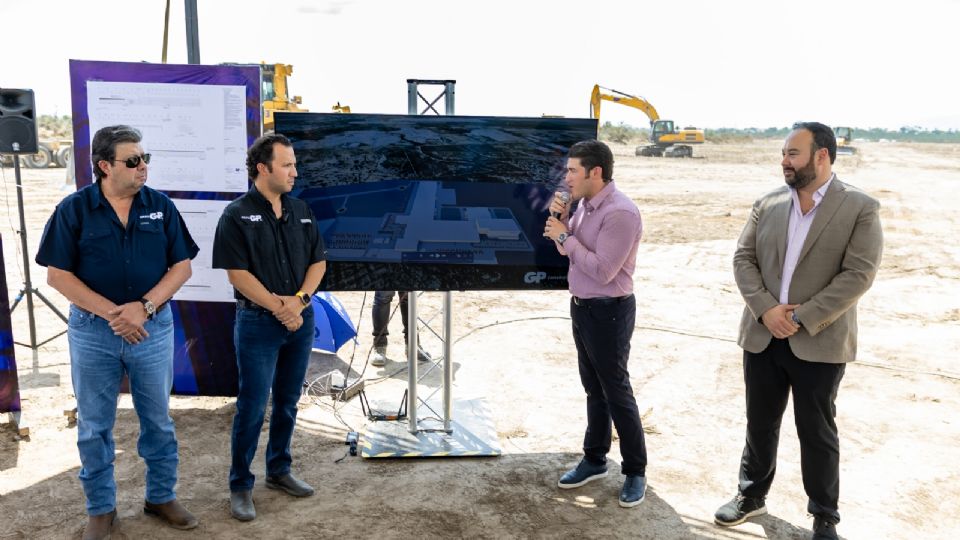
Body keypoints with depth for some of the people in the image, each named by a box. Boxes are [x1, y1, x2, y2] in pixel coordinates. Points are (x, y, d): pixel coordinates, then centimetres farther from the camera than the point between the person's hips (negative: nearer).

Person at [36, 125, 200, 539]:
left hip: (153, 327, 1)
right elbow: (57, 274, -6)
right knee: (94, 425, 11)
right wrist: (111, 313, -15)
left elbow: (182, 265, -1)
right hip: (92, 330, -1)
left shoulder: (160, 206, 0)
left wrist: (143, 307, -14)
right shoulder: (74, 209, -5)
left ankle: (161, 497, 28)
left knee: (158, 419, 11)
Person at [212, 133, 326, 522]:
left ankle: (279, 471, 30)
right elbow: (237, 273, -13)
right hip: (258, 323, -5)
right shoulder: (237, 215, -8)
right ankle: (240, 485, 14)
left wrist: (299, 299, -9)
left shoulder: (300, 211, 8)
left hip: (301, 321, 5)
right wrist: (279, 307, -14)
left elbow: (318, 261, 7)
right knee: (252, 407, 0)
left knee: (288, 402, 14)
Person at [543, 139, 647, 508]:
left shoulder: (620, 212, -21)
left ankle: (635, 471, 17)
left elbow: (602, 270, -24)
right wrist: (560, 221, -4)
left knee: (616, 391, 2)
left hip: (608, 311, -8)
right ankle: (594, 460, 31)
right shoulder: (585, 204, 6)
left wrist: (564, 236, -17)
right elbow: (568, 250, 13)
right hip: (582, 306, 8)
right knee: (593, 388, 18)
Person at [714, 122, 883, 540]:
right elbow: (743, 259, 2)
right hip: (762, 337, 4)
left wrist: (802, 318, -18)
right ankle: (752, 495, 36)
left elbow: (858, 274, -14)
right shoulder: (767, 204, 5)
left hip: (820, 343, -3)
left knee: (817, 433, 9)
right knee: (759, 424, 16)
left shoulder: (860, 208, -7)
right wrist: (765, 309, -13)